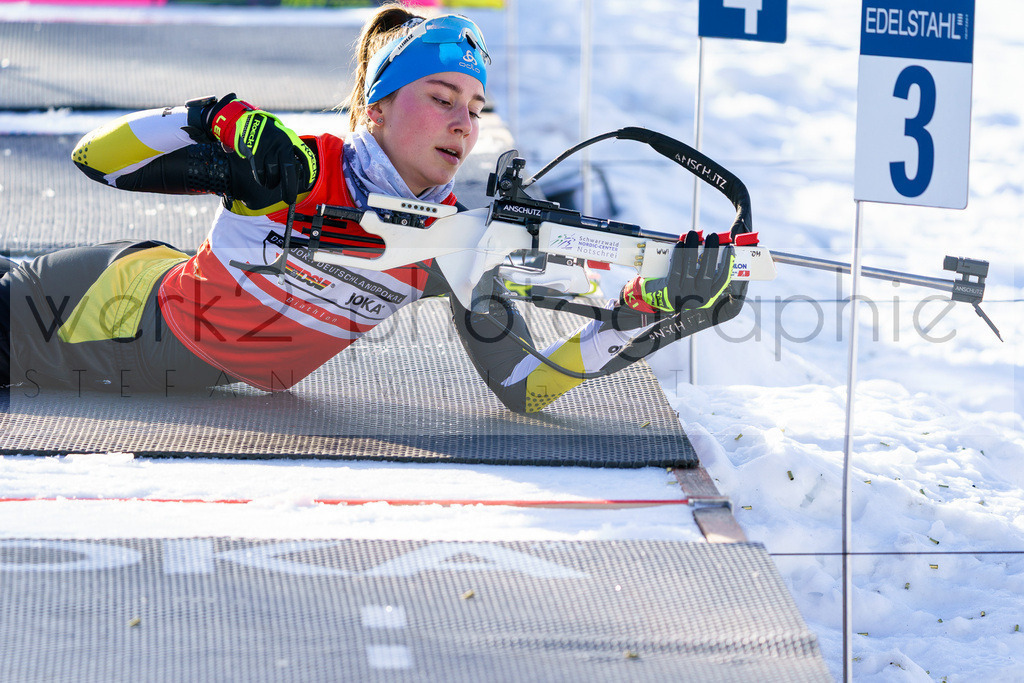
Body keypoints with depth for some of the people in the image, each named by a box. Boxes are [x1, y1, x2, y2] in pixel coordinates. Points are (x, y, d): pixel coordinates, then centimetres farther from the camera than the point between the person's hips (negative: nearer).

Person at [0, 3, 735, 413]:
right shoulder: (293, 167, -27)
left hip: (203, 373, 4)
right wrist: (216, 126, -42)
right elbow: (96, 156, -25)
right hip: (120, 307, -4)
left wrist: (644, 309, -29)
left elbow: (524, 386, -18)